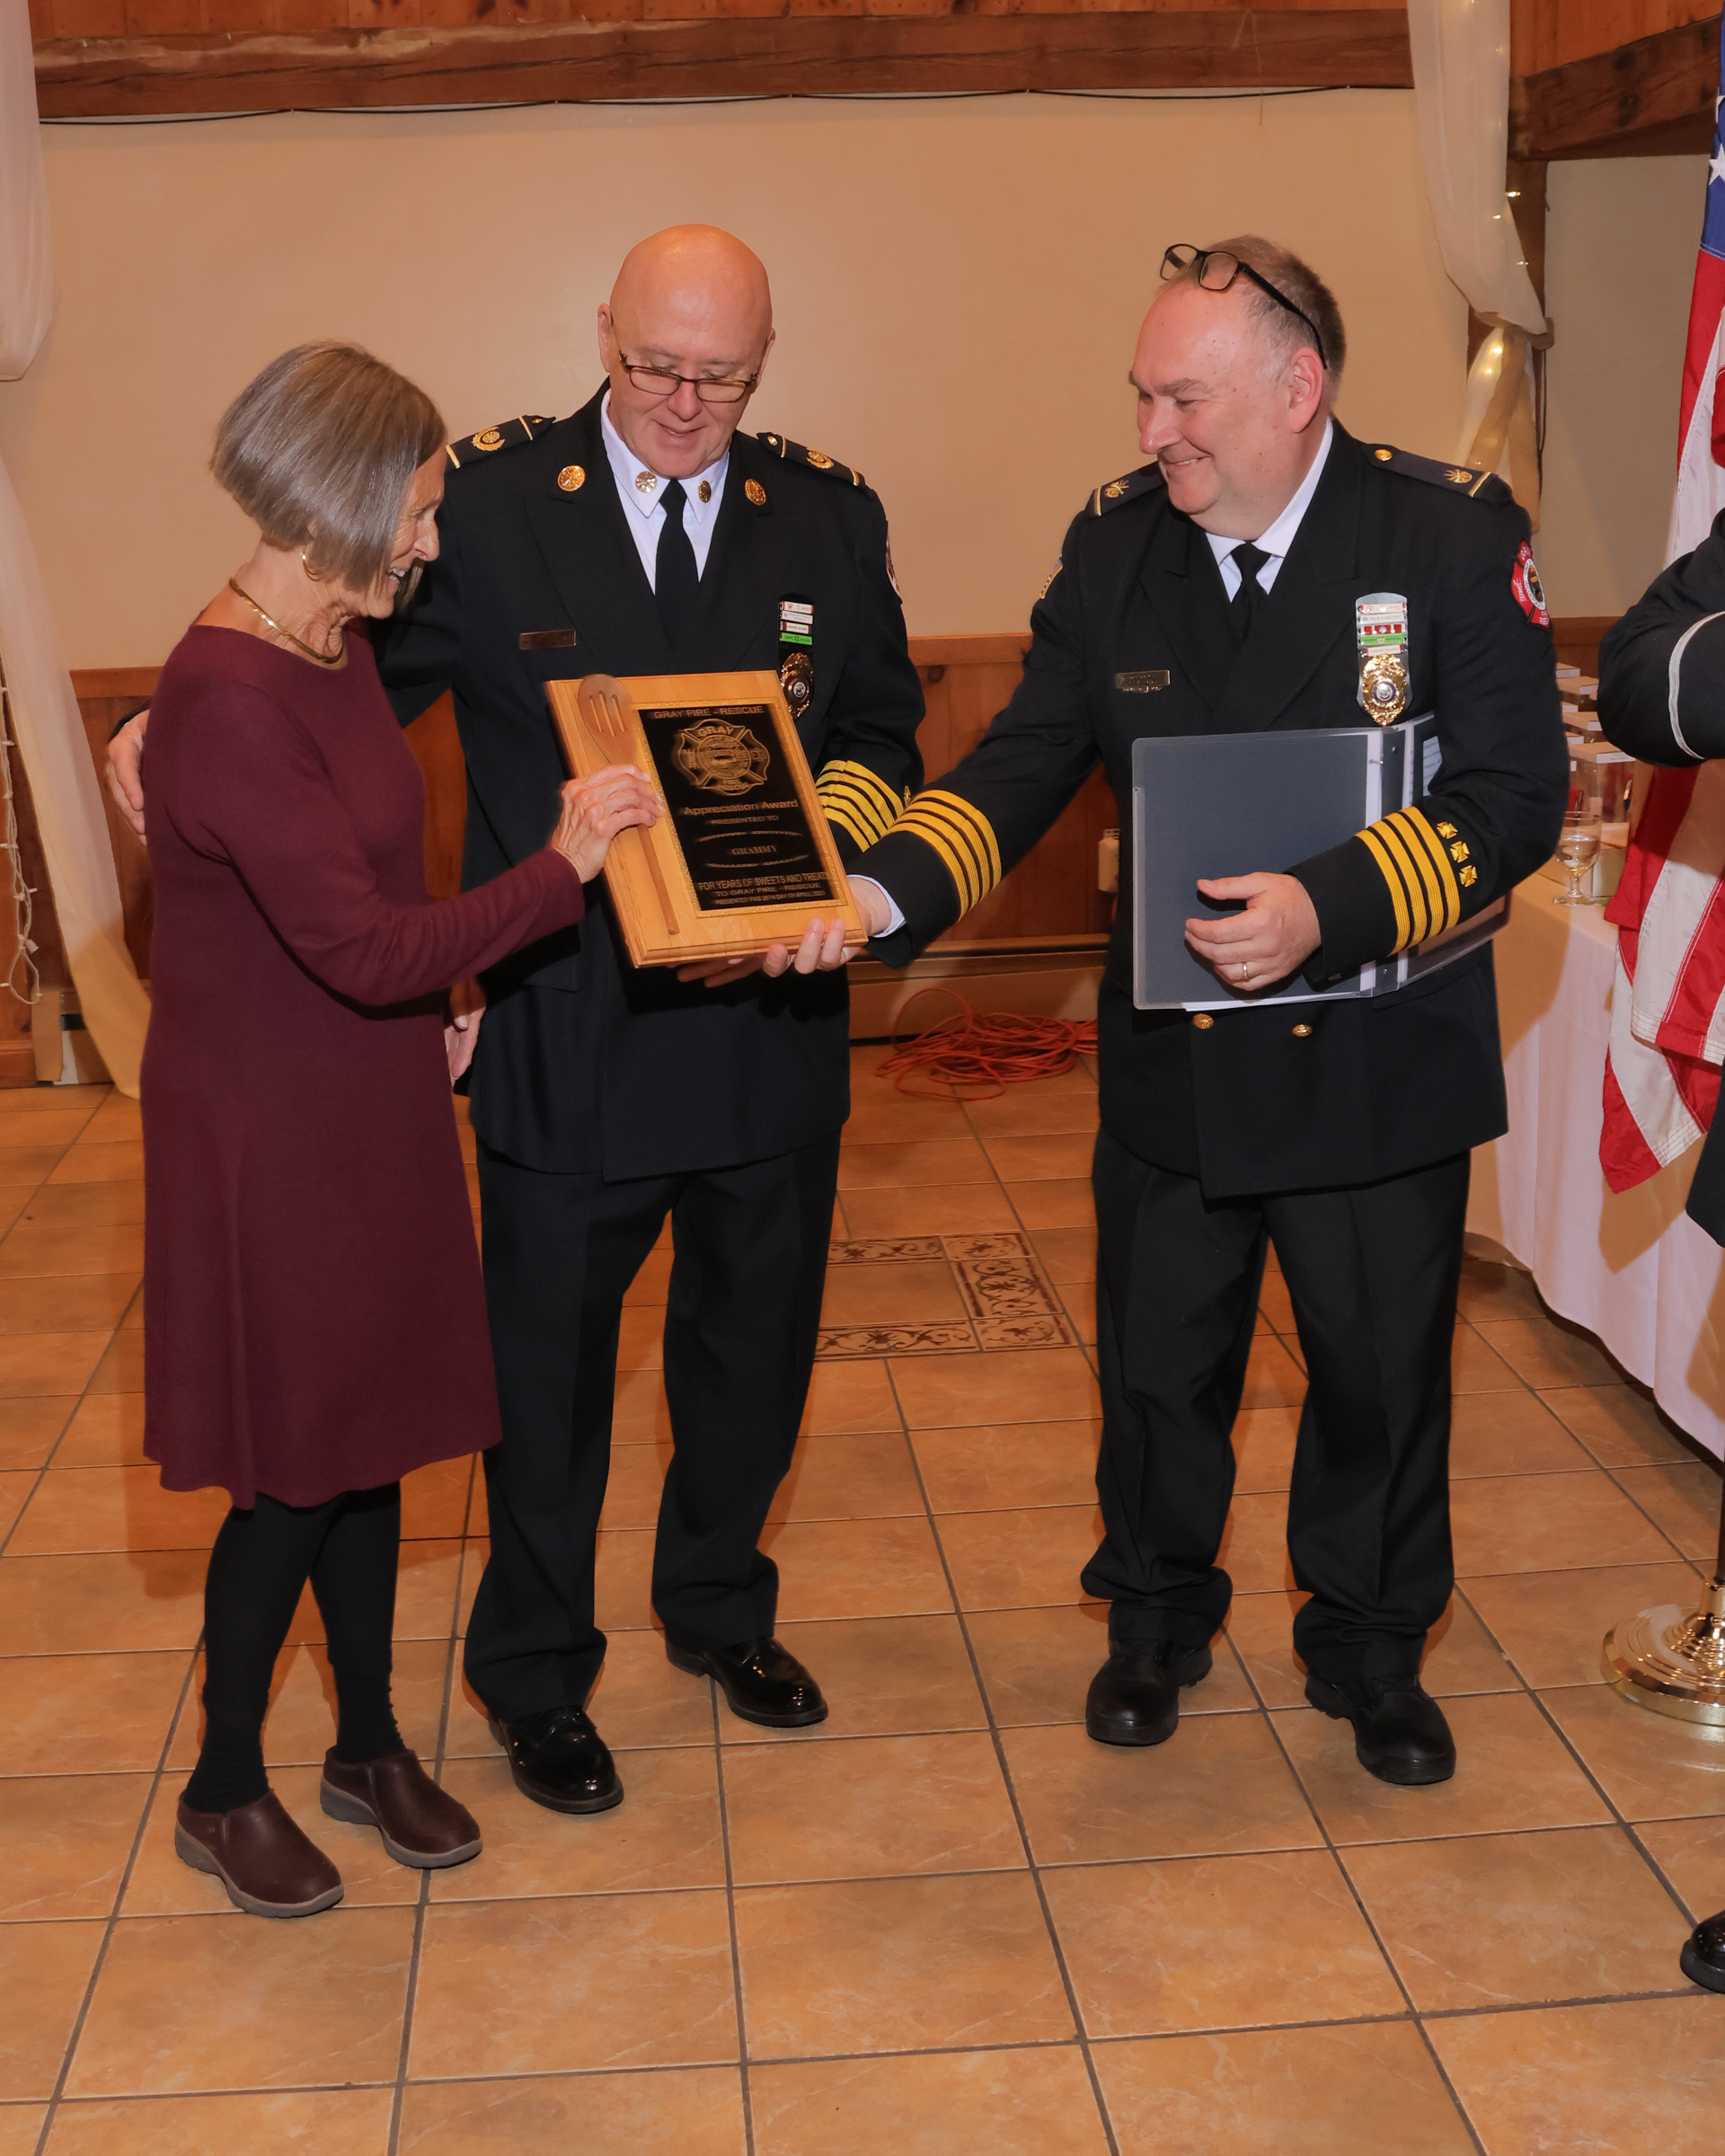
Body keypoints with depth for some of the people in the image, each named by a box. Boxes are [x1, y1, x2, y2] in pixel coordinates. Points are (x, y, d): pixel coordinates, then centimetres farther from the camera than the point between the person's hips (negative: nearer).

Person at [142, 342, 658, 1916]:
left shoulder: (335, 654, 5)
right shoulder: (227, 700, -25)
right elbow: (363, 947, -26)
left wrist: (444, 995, 3)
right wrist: (560, 865, -18)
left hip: (375, 1110, 8)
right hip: (269, 1135, -8)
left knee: (371, 1433, 17)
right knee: (293, 1470, 5)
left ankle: (368, 1745, 35)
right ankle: (225, 1791, 26)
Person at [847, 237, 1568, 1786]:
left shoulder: (1452, 533, -12)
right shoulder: (1118, 542, -1)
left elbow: (1516, 793, -16)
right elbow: (1025, 762, -4)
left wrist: (1330, 906, -30)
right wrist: (889, 891, -21)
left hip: (1377, 1061, -2)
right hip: (1173, 1059, 3)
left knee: (1382, 1371, 13)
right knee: (1160, 1365, 16)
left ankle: (1370, 1649, 38)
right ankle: (1157, 1622, 41)